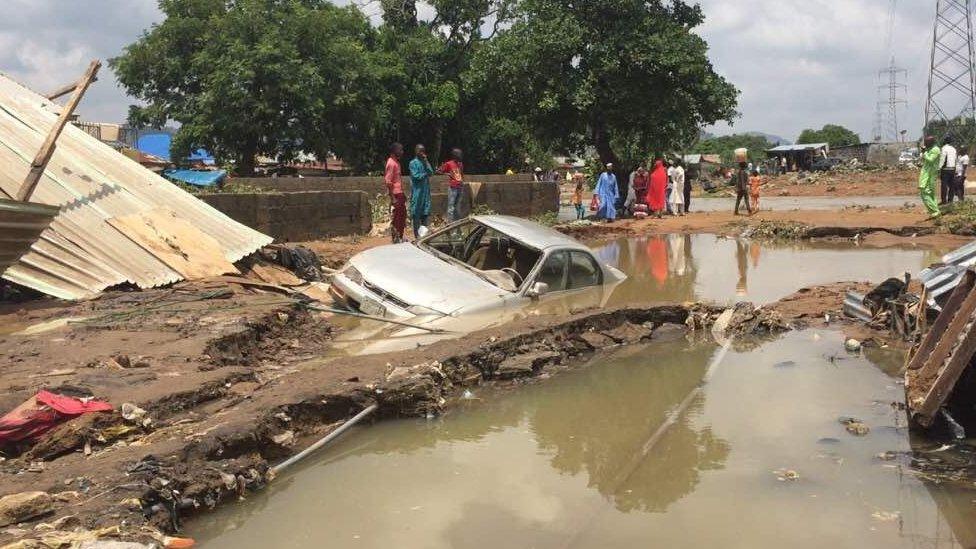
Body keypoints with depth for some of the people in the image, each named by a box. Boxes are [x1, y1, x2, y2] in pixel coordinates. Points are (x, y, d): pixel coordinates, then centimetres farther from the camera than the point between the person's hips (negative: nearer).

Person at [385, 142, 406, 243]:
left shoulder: (396, 162, 14)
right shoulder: (391, 163, -15)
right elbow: (388, 182, -19)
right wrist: (392, 198, -22)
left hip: (400, 194, 9)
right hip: (395, 194, -9)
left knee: (402, 216, 14)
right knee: (396, 218, -3)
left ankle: (400, 238, 22)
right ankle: (396, 239, 3)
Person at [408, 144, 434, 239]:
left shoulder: (425, 162, 15)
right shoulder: (413, 163, -5)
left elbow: (431, 172, 3)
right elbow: (416, 176, -13)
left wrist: (426, 162, -7)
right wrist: (425, 174, -2)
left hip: (426, 189, 6)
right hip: (417, 190, -6)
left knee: (426, 211, 5)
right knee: (416, 212, -3)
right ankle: (417, 233, 0)